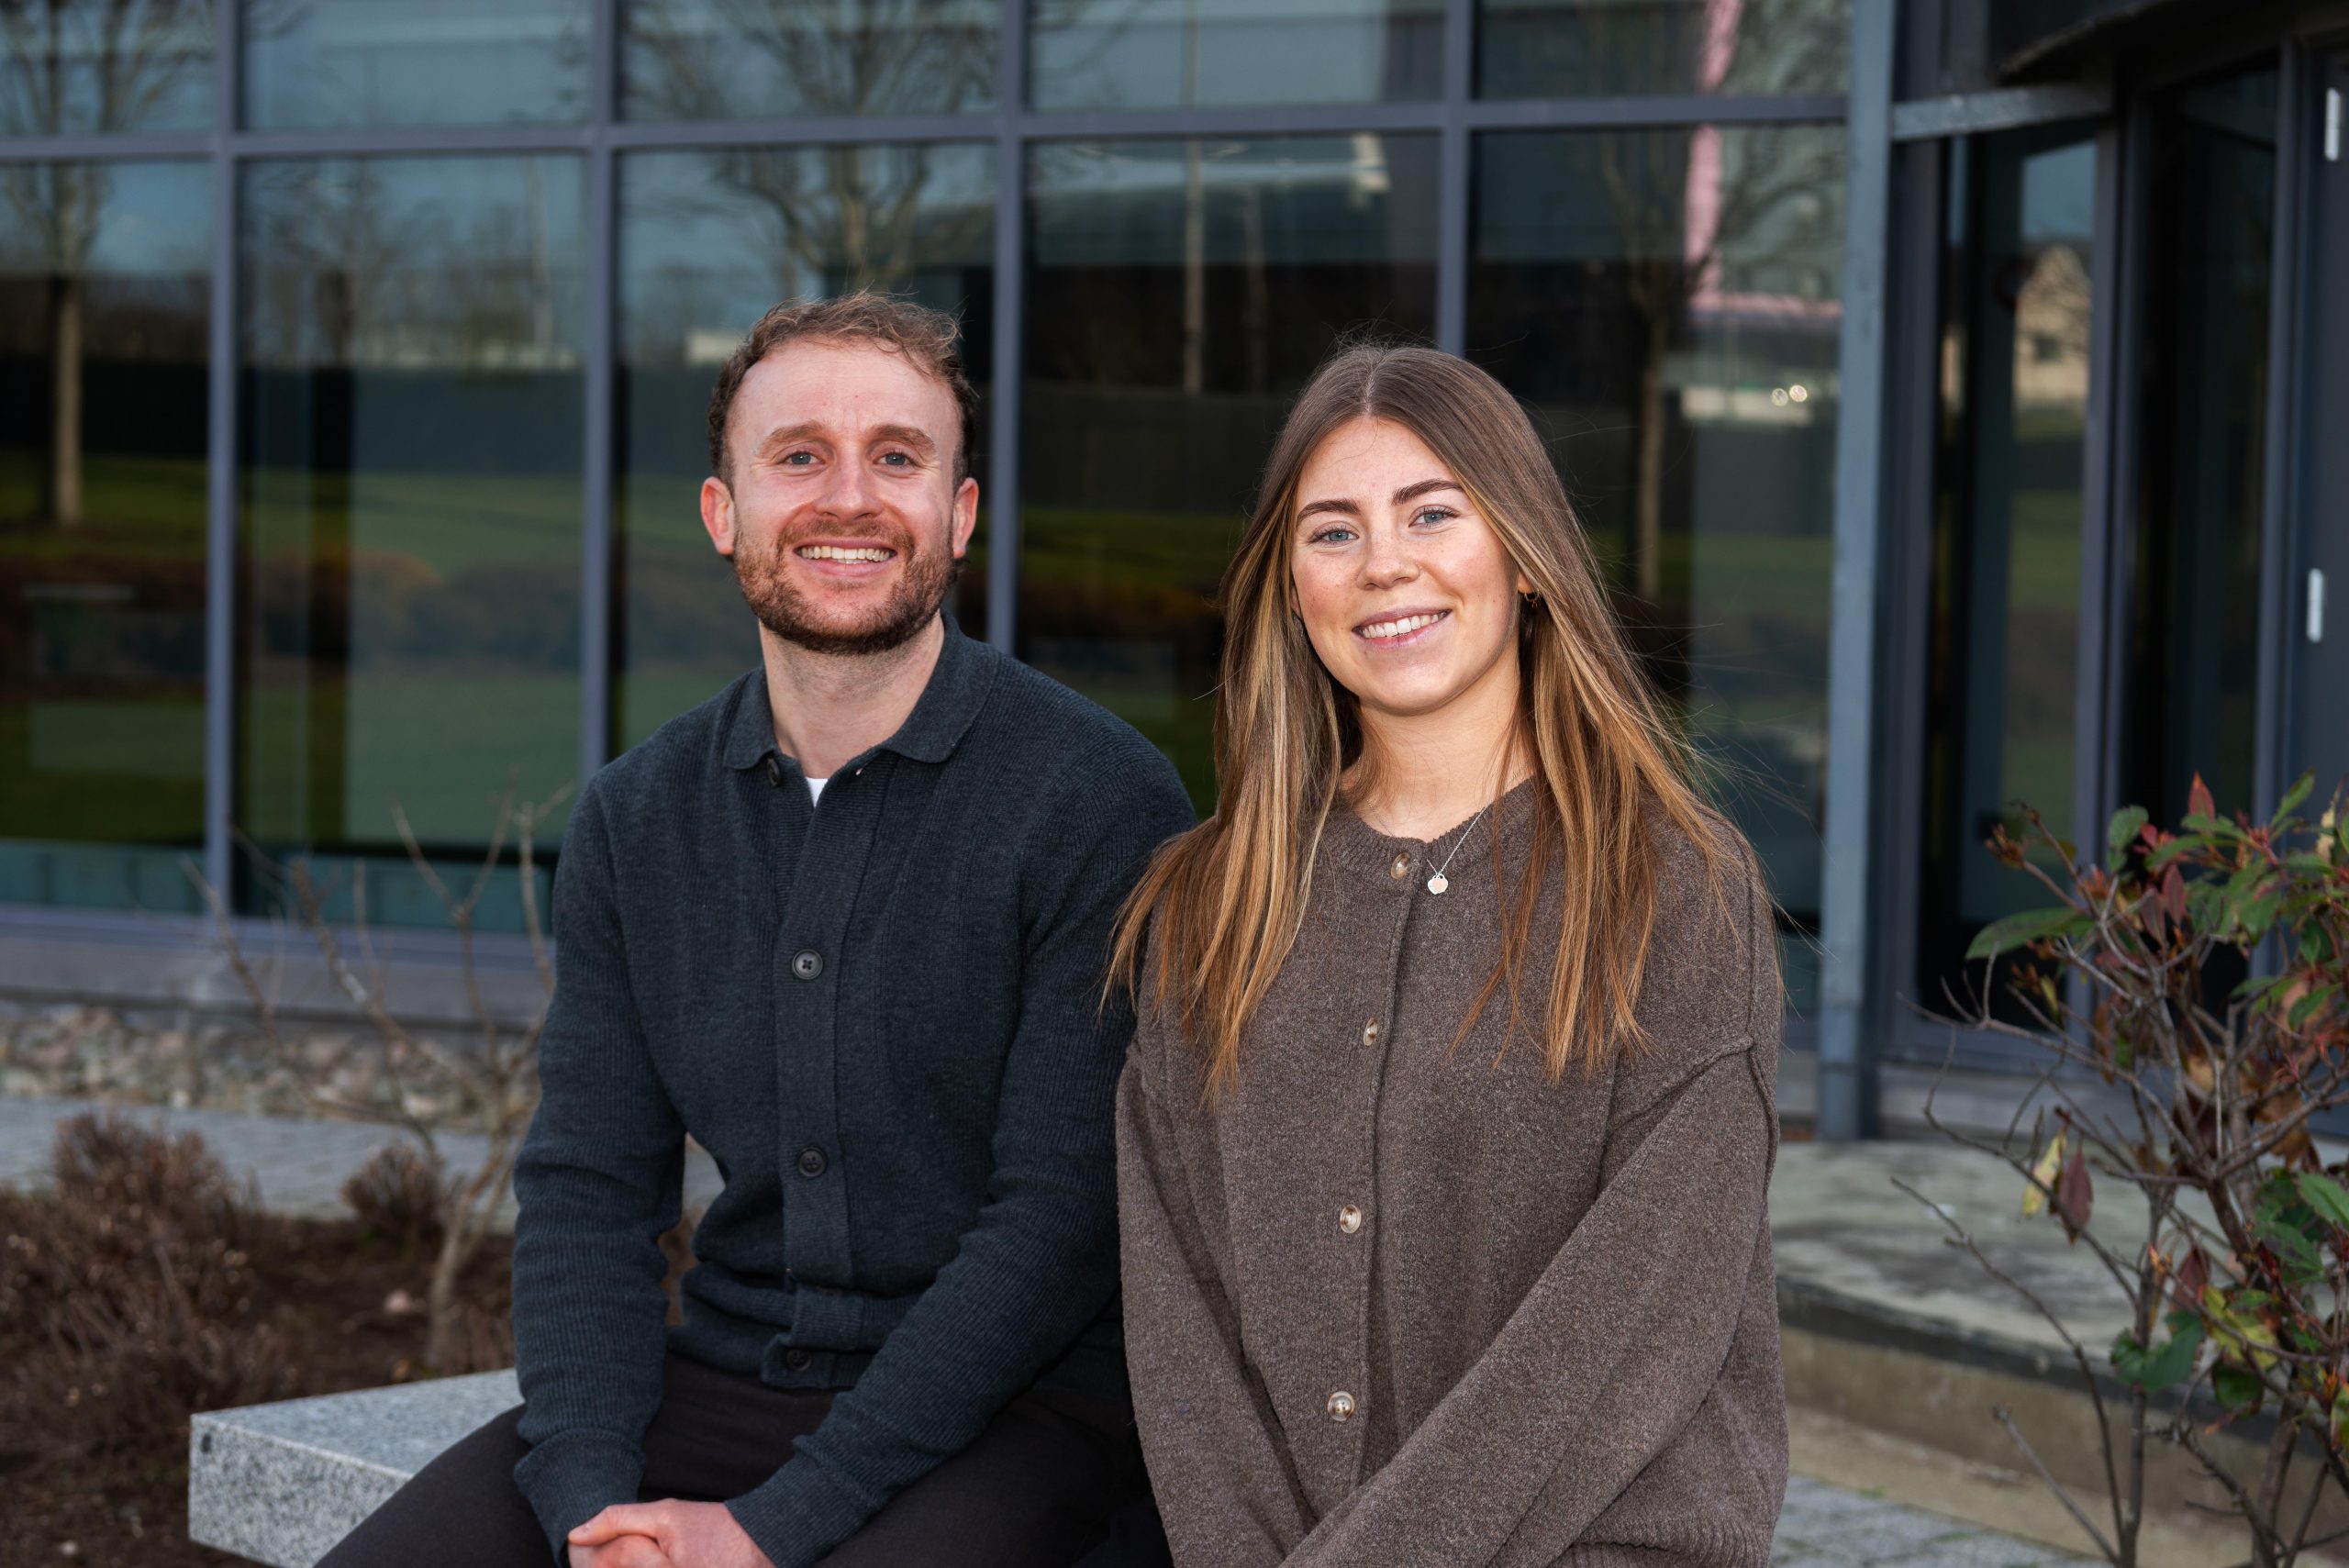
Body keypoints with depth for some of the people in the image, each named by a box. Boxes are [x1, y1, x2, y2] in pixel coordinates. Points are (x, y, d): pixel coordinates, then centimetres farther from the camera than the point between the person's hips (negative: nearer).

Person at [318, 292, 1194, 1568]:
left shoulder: (1099, 801, -10)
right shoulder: (632, 818, 7)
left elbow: (1061, 1220, -14)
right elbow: (586, 1186, 5)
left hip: (1001, 1415, -4)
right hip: (720, 1382, 5)